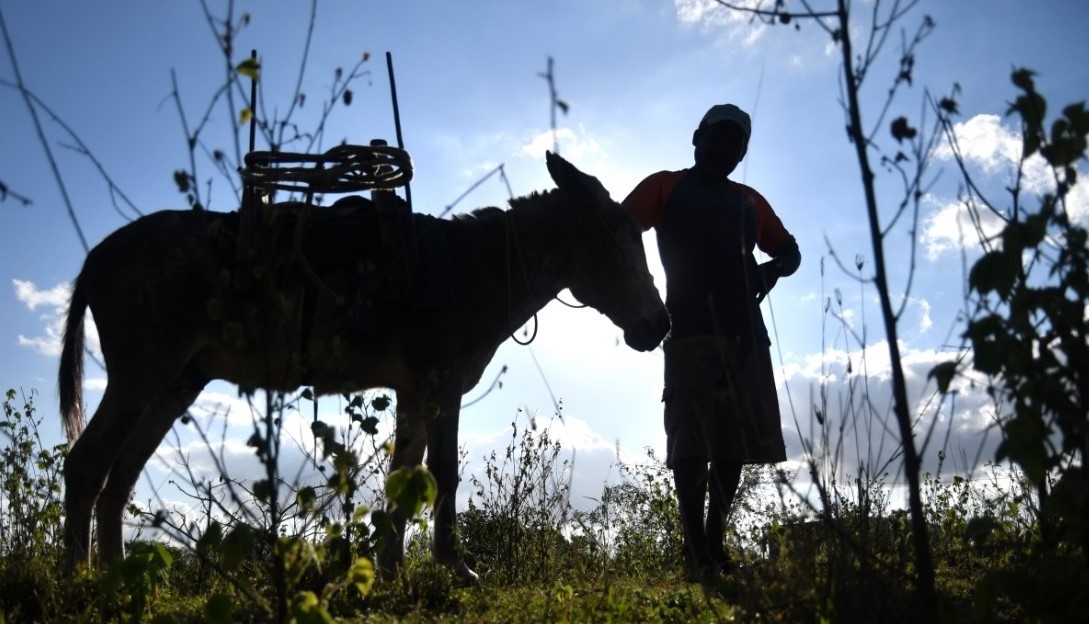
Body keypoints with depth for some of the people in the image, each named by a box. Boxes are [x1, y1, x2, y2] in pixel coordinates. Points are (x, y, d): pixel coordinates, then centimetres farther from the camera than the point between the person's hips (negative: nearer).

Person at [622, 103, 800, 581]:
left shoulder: (749, 202, 24)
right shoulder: (665, 187, 11)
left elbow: (789, 250, 27)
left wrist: (772, 269, 2)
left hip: (744, 332, 5)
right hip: (690, 330, -5)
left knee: (735, 441, 3)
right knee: (691, 441, -12)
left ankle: (716, 543, 10)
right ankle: (695, 550, -12)